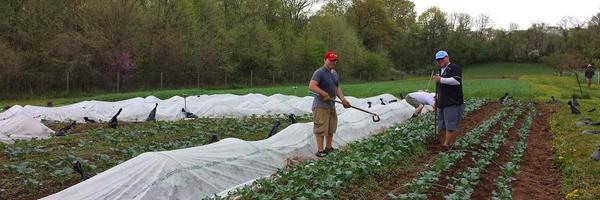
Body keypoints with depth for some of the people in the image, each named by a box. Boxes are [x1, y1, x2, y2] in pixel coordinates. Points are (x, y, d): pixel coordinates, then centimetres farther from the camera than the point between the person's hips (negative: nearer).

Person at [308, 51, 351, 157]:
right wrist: (324, 94, -26)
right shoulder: (319, 72, -14)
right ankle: (320, 151, 2)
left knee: (331, 129, 16)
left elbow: (337, 88, 20)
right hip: (321, 106, -9)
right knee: (321, 129, -5)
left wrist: (343, 99, 7)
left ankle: (328, 148, 29)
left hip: (331, 105, 9)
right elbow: (311, 86, -24)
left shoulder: (334, 73, 14)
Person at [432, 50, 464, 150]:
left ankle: (447, 145, -8)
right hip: (442, 104, 9)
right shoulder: (440, 71, 23)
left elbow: (457, 80, -24)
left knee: (450, 127, -9)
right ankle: (443, 146, 17)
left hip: (453, 104, -9)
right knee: (442, 128, 10)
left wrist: (441, 79, -22)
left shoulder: (454, 68, -6)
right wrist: (436, 102, 30)